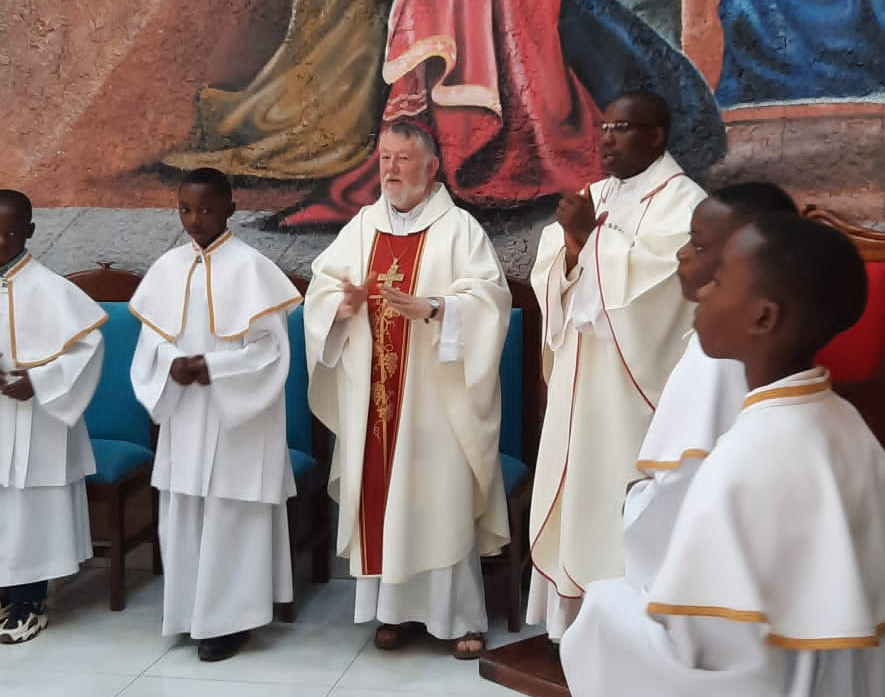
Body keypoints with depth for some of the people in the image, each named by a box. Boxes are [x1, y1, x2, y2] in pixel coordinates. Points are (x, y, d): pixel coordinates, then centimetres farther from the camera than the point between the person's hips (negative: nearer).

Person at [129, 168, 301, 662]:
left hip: (236, 417, -5)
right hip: (184, 416, 5)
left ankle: (231, 619, 12)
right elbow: (151, 341, 10)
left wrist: (213, 368, -18)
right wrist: (172, 365, -10)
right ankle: (193, 613, 24)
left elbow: (272, 347, -10)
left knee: (231, 517, 0)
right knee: (182, 516, 10)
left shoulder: (250, 267, -9)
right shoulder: (168, 268, 6)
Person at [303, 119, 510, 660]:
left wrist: (432, 307, -26)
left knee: (442, 499, -2)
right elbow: (321, 287, 9)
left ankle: (462, 617, 8)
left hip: (434, 393, -4)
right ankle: (397, 607, 18)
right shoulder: (362, 226, 11)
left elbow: (490, 296, -12)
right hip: (371, 394, 5)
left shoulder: (459, 228, -3)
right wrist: (343, 302, -13)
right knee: (380, 496, 6)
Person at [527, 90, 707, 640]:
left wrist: (592, 236, -13)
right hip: (582, 377, 7)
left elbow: (646, 276, -20)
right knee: (580, 491, 10)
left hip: (634, 382, -7)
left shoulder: (682, 202, -8)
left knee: (625, 499, -6)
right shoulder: (595, 196, 15)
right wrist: (573, 242, -11)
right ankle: (579, 622, 21)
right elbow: (551, 275, 8)